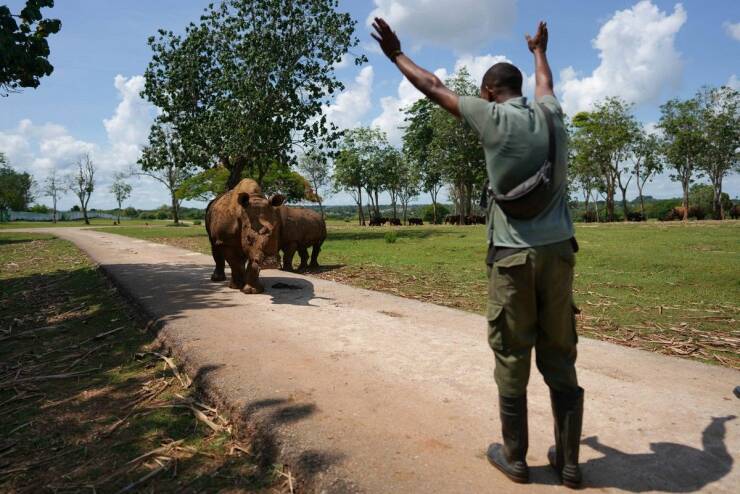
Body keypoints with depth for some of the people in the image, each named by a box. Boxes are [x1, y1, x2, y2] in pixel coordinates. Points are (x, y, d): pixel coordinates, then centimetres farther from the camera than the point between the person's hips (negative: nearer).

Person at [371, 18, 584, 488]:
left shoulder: (493, 117, -3)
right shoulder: (551, 115, 11)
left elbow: (434, 88, 8)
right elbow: (545, 83, 35)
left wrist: (396, 54, 24)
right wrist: (539, 49, 56)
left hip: (514, 255, -5)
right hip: (558, 251, 5)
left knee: (512, 360, 6)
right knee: (560, 359, 11)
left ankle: (515, 457, 20)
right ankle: (569, 461, 21)